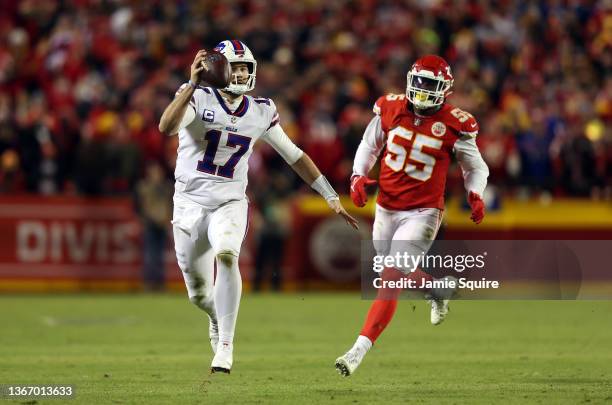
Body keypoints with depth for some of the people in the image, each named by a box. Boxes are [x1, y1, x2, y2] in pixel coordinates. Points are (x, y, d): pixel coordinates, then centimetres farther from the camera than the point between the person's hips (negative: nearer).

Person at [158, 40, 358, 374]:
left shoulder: (260, 113, 3)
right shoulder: (199, 99, -8)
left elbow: (294, 155, 14)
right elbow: (166, 127, -29)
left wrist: (331, 197, 15)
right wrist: (192, 84, -36)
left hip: (229, 204, 1)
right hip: (190, 204, -1)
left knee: (226, 255, -32)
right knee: (199, 295, 6)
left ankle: (225, 345, -25)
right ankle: (218, 319, 45)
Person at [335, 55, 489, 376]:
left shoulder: (454, 125, -11)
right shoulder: (390, 109, -4)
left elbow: (476, 168, 3)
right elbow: (369, 146, 12)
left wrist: (475, 194, -17)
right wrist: (358, 176, -5)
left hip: (422, 213, -5)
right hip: (386, 208, 5)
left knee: (392, 279, -14)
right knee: (398, 274, 20)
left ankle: (359, 350, -17)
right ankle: (438, 290, 52)